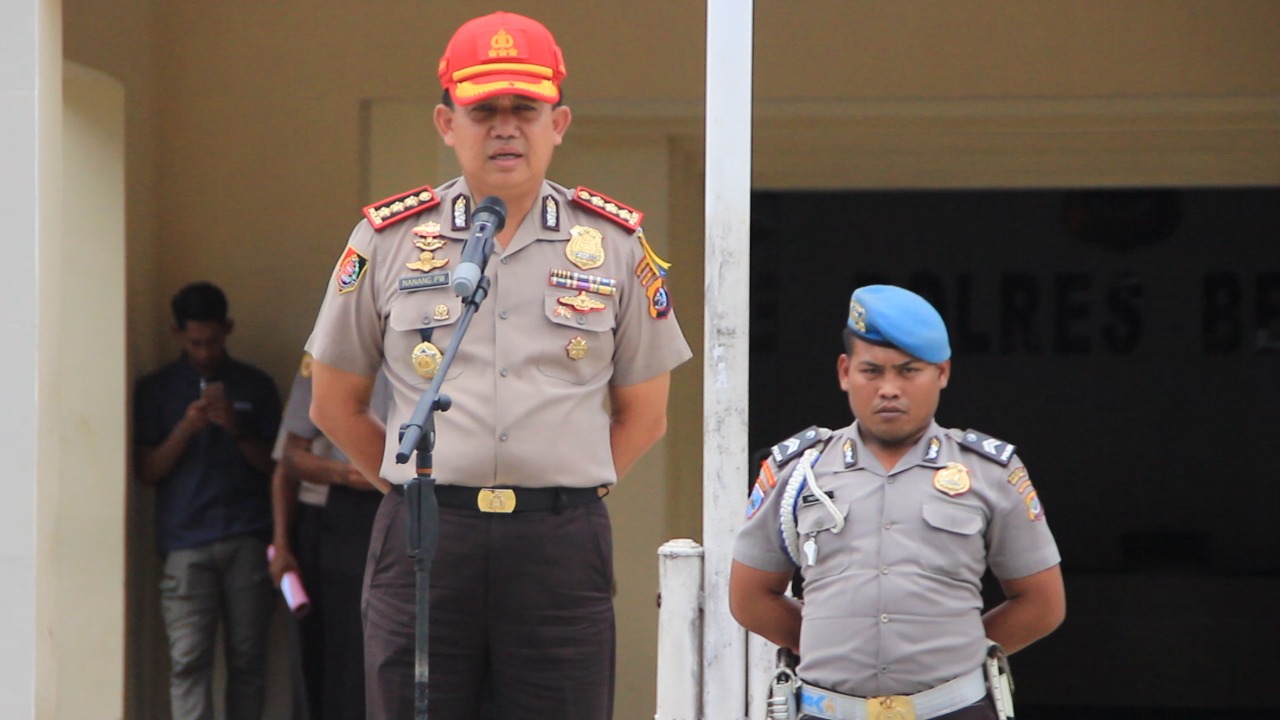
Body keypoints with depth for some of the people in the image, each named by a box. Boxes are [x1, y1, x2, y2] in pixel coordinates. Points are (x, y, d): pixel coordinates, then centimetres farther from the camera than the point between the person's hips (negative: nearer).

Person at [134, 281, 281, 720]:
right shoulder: (156, 390, 10)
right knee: (188, 659, -10)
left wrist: (238, 429, -8)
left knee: (247, 658, 0)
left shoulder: (256, 386, 12)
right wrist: (185, 429, -10)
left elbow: (273, 465, 10)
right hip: (186, 542, -1)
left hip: (246, 538, 1)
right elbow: (147, 471, 5)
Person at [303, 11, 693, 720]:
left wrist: (561, 493, 8)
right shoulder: (387, 239, 7)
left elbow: (642, 416, 15)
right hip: (421, 543, 0)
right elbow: (335, 406, 14)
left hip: (562, 548, 0)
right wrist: (420, 489, 11)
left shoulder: (616, 243, 8)